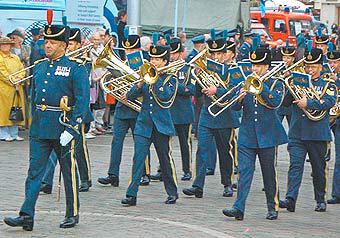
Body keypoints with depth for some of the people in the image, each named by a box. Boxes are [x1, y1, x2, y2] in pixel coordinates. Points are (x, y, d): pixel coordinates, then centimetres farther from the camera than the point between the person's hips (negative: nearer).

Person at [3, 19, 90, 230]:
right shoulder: (39, 68, 11)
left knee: (69, 172, 7)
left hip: (63, 127, -5)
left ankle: (73, 214, 19)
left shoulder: (76, 68, -7)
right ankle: (27, 216, -4)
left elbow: (83, 101, -13)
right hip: (39, 130, 5)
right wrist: (35, 122, 16)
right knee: (35, 171, -1)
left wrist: (71, 129, -19)